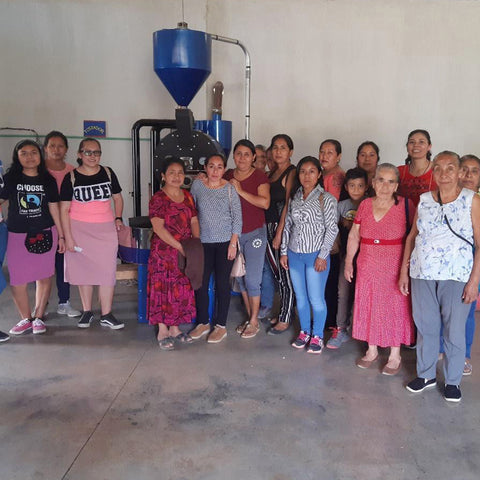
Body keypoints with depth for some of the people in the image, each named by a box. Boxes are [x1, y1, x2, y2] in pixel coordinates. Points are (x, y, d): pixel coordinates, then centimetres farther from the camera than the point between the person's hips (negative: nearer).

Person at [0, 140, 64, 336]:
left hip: (44, 234, 1)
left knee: (44, 277, 4)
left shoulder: (48, 180, 5)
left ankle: (39, 317, 19)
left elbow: (54, 208, 8)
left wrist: (61, 235, 8)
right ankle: (25, 319, 18)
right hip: (17, 235, 0)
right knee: (17, 280, -1)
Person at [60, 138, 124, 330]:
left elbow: (118, 198, 16)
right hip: (80, 229, -1)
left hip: (106, 228, 1)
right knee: (84, 270, 6)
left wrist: (118, 218, 0)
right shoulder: (71, 177, -2)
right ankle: (87, 312, 22)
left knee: (107, 270, -3)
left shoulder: (108, 173, 4)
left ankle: (106, 315, 6)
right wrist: (68, 237, -8)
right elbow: (64, 209, -2)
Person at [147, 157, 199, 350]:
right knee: (163, 289, 0)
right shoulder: (158, 198, -9)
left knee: (182, 289, 11)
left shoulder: (188, 196, 10)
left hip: (185, 253, 6)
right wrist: (179, 246, -20)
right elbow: (158, 228, -16)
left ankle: (175, 328, 25)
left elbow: (194, 221, 11)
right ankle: (162, 332, 11)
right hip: (164, 252, -6)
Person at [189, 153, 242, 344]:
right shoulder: (197, 185, 2)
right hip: (203, 242, 3)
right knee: (200, 283, 6)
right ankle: (202, 323, 23)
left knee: (222, 283, 3)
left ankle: (221, 326, 16)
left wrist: (233, 243, -9)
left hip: (225, 242, -3)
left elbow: (237, 217, -4)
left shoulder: (229, 189, -4)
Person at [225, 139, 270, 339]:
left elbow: (265, 203, -19)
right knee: (240, 277, 12)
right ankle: (250, 317, 26)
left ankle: (254, 321, 12)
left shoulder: (259, 176, -7)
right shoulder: (227, 176, 6)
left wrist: (240, 191, -20)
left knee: (252, 279, -4)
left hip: (254, 234, -5)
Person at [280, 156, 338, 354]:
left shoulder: (325, 199, -7)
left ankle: (317, 336, 17)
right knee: (300, 297, 13)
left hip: (315, 255, -5)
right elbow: (288, 225, 12)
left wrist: (322, 256, -12)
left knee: (316, 298, 0)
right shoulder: (295, 198, 8)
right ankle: (304, 332, 29)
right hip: (294, 254, 5)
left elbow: (332, 229, -9)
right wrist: (284, 252, 9)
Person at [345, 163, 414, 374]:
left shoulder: (405, 206, -7)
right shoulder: (365, 205, 4)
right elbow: (354, 236, 10)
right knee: (368, 306, 11)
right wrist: (348, 262, 10)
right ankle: (372, 350, 29)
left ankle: (395, 356, 21)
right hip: (367, 267, 4)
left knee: (394, 307, 5)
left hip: (394, 268, -4)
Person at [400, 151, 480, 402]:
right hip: (422, 275, 3)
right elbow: (412, 236, 10)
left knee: (454, 332, 7)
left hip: (456, 277, -3)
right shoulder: (424, 200, 6)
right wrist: (404, 271, 7)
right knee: (425, 327, 13)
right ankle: (426, 375, 31)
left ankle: (452, 381, 26)